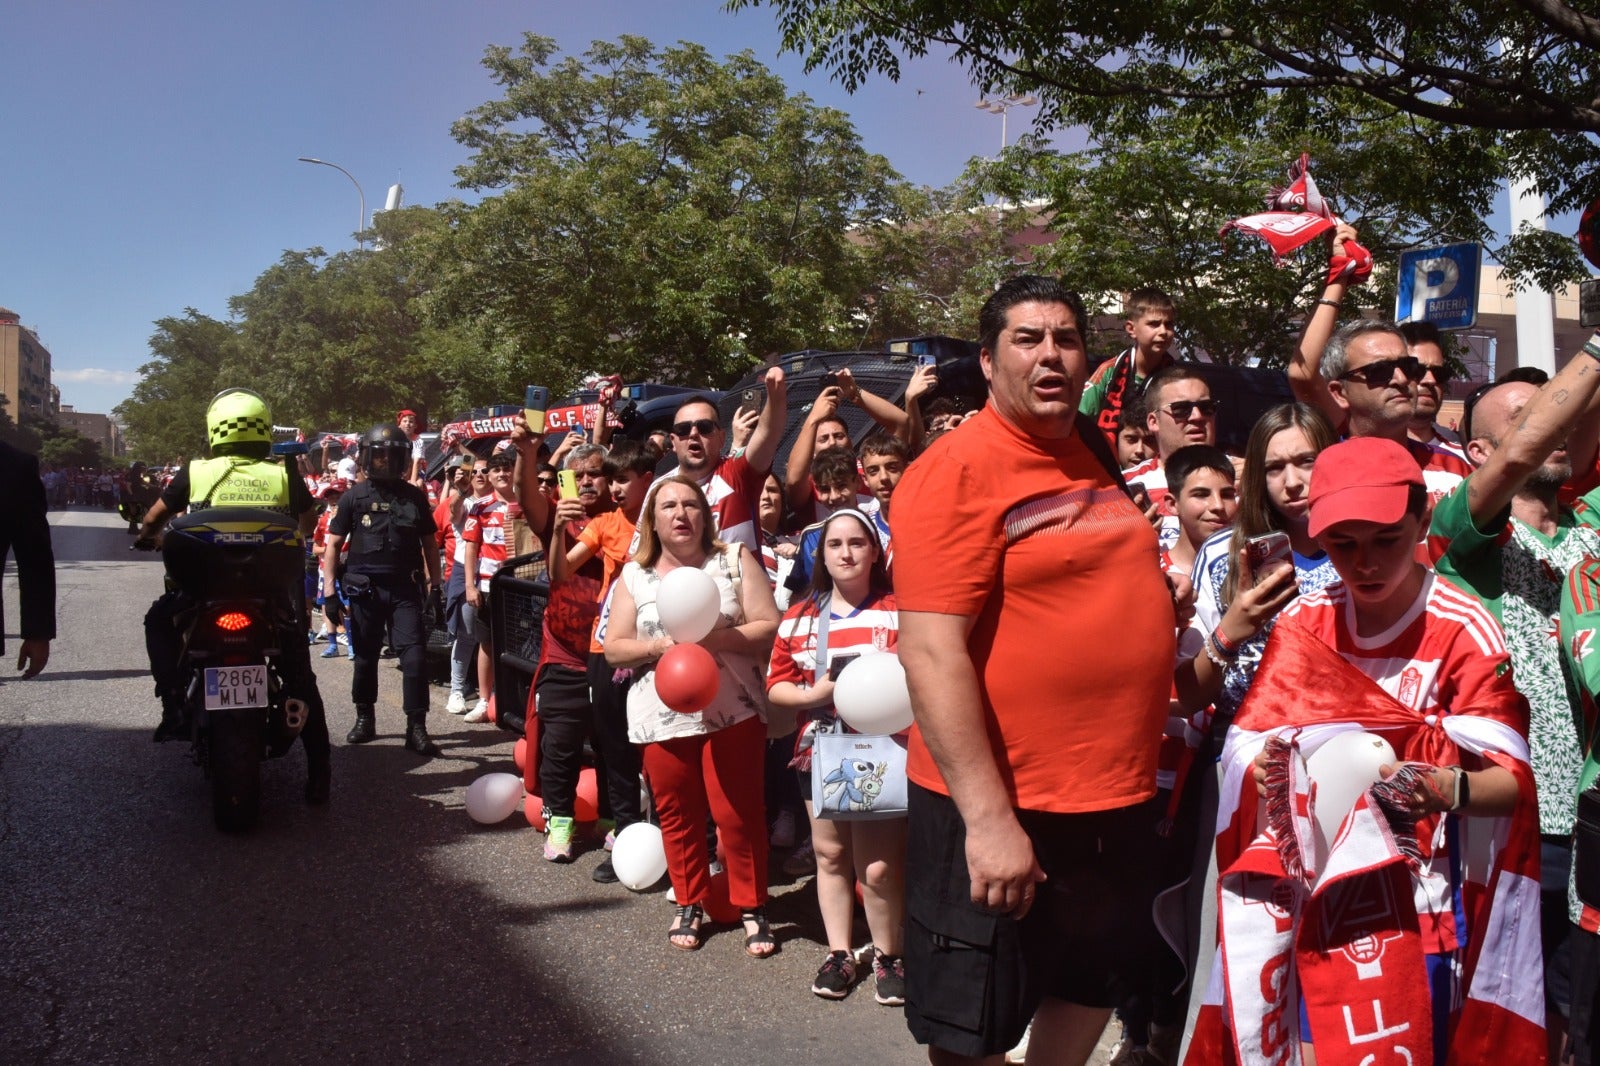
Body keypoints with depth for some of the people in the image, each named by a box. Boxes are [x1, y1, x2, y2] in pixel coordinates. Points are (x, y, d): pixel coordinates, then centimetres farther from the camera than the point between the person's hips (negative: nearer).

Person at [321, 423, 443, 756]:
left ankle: (416, 728, -5)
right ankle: (365, 719, 26)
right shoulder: (355, 496, 2)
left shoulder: (415, 497, 7)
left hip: (404, 587, 0)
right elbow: (334, 544, 4)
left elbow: (428, 543, 13)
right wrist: (329, 588, -3)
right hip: (364, 588, 0)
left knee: (415, 655, -9)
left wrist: (434, 585, 7)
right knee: (365, 657, 10)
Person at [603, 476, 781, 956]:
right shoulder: (634, 575, 7)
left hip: (732, 712, -2)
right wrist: (660, 646, -13)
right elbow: (614, 647, 4)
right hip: (663, 718, 2)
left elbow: (770, 628, -5)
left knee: (738, 813, -2)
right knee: (677, 815, 9)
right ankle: (690, 904, 26)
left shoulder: (735, 560, 1)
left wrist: (717, 638, -19)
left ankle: (752, 907, 15)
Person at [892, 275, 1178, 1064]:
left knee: (1090, 994, 23)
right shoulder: (958, 469, -16)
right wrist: (987, 815, -24)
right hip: (999, 806, -7)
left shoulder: (1096, 455, 7)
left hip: (1112, 799, 7)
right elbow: (932, 654, -22)